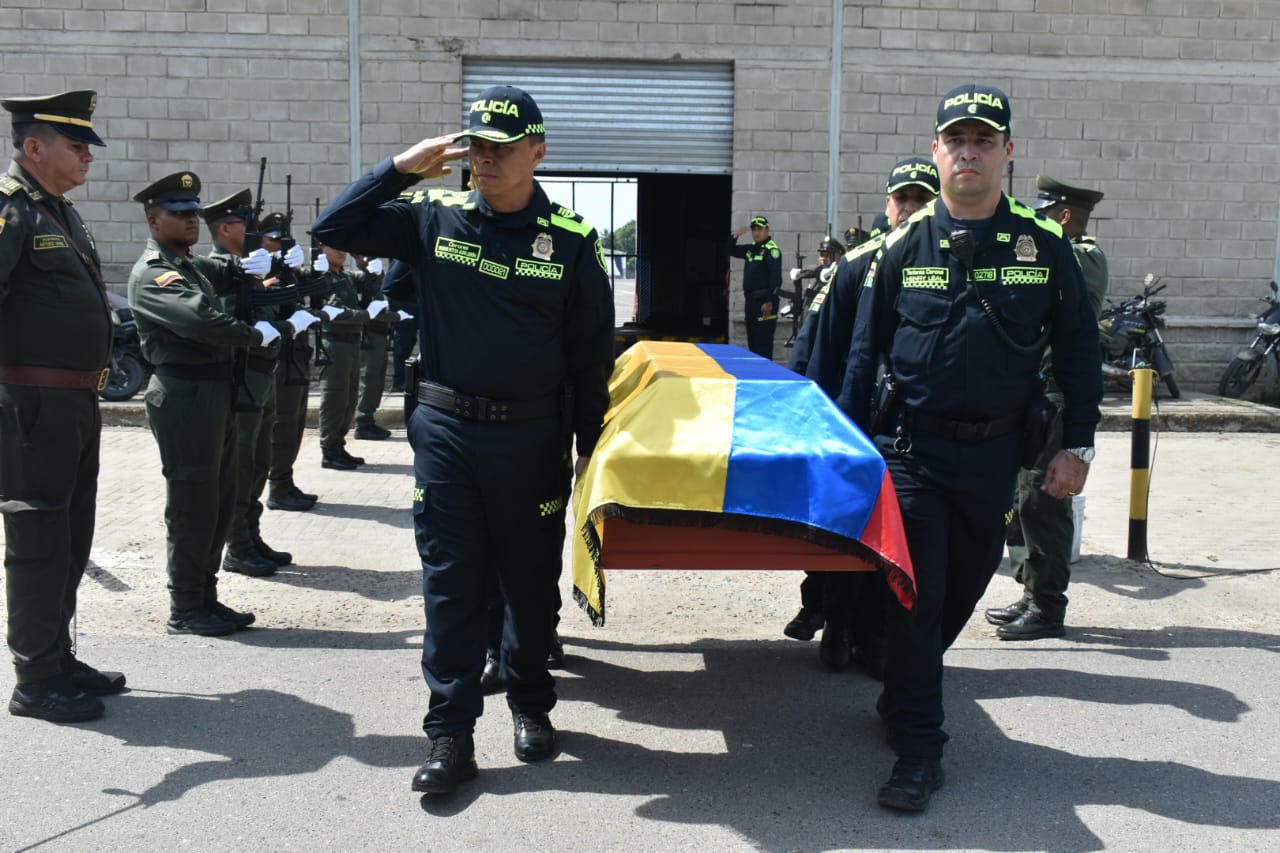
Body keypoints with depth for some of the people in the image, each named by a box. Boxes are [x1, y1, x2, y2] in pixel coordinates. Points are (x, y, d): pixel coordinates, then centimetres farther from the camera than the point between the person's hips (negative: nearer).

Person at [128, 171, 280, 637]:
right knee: (193, 503, -2)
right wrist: (255, 334, -13)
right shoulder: (151, 273, -13)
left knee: (218, 500, 14)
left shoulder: (192, 265, 19)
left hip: (215, 391, 10)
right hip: (184, 394, -10)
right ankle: (185, 609, 8)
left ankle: (205, 596, 24)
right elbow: (202, 320, -26)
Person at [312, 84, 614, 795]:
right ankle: (450, 733, 12)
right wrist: (403, 167, -7)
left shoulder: (570, 241, -2)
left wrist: (591, 449, 2)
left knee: (531, 581, 12)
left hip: (532, 440, 0)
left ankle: (530, 703, 33)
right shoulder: (434, 217, 1)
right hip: (446, 433, 1)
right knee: (450, 584, 4)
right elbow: (334, 228, 0)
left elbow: (591, 356, 2)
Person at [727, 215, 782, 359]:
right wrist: (735, 236, 8)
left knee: (763, 342, -9)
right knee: (752, 340, 13)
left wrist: (770, 302, -23)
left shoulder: (772, 250, -11)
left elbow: (776, 278, -18)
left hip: (764, 302, -9)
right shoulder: (751, 249, 14)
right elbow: (731, 251, 27)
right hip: (751, 299, 9)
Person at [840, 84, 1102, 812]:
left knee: (964, 585, 15)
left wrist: (1078, 446, 0)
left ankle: (904, 695, 39)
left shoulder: (1044, 245, -1)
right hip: (913, 449, -2)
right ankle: (919, 747, 4)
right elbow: (866, 355, 5)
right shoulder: (904, 247, -1)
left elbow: (1078, 353, 5)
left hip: (995, 452, 2)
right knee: (916, 594, -4)